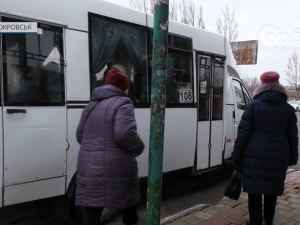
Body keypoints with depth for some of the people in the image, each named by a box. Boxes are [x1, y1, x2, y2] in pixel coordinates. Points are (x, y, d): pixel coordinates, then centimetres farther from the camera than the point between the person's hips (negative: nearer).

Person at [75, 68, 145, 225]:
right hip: (115, 169, -6)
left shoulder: (91, 105, 17)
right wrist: (138, 148, -4)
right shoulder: (122, 103, -6)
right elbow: (124, 135, -21)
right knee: (128, 202, 17)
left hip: (88, 169, 6)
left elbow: (80, 136, 20)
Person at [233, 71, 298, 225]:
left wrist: (237, 156, -2)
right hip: (278, 157, 3)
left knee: (254, 189, 7)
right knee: (272, 190, 18)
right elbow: (292, 137, 8)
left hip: (255, 156, -3)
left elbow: (243, 133, -6)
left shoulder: (253, 105, -3)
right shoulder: (288, 109, 5)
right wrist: (292, 158, 18)